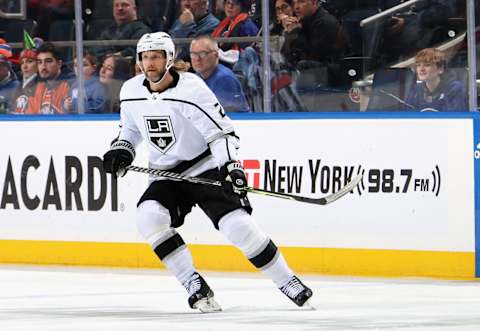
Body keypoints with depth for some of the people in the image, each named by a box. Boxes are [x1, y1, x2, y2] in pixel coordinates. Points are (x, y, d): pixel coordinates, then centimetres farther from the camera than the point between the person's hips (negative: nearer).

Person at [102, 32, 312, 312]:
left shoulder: (191, 89, -18)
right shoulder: (131, 92, 0)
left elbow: (221, 132, -18)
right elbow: (130, 128, 20)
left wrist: (232, 168, -29)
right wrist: (121, 151, 1)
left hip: (207, 169, -4)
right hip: (167, 176, 5)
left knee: (238, 225, -19)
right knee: (149, 216, -25)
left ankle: (289, 283, -1)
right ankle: (195, 287, -16)